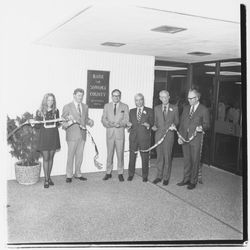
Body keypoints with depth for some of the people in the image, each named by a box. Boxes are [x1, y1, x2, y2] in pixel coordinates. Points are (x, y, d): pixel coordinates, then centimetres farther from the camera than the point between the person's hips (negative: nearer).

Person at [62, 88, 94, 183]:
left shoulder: (85, 107, 13)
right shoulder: (67, 107, -1)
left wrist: (89, 121, -4)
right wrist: (67, 123, -25)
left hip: (82, 135, 5)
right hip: (72, 135, -4)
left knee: (80, 155, 11)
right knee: (71, 156, 1)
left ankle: (78, 174, 23)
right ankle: (69, 175, 12)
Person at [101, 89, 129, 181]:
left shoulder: (125, 106, 7)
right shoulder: (107, 106, 11)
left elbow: (126, 120, -1)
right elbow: (103, 119, 6)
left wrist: (119, 123, -20)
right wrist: (109, 123, -15)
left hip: (120, 133, -1)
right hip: (109, 133, 1)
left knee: (120, 154, 0)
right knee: (109, 154, 6)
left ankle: (120, 173, 11)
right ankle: (108, 173, 16)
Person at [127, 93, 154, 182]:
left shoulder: (149, 111, 5)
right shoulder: (132, 111, 14)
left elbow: (152, 123, 3)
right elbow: (130, 122, 14)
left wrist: (148, 125, -19)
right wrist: (129, 125, -9)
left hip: (144, 137, -2)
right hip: (133, 137, 3)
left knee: (145, 157, 2)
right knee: (132, 156, 6)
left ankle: (145, 176, 15)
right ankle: (131, 174, 19)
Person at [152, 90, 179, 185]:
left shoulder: (174, 108, 5)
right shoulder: (156, 108, 10)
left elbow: (177, 121, 10)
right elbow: (156, 121, 14)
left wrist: (173, 125, -11)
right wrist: (154, 126, -6)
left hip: (169, 135, -2)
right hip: (159, 134, 2)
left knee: (167, 156, 1)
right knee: (159, 156, 7)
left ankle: (166, 177, 13)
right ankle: (159, 176, 19)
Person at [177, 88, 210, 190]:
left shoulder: (204, 110, -4)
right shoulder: (186, 108, 13)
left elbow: (206, 124, -2)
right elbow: (182, 123, 13)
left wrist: (201, 127, -24)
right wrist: (180, 136, 6)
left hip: (196, 139, -5)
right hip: (184, 138, 5)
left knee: (195, 161, 3)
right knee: (186, 160, 13)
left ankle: (193, 181, 16)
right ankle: (186, 179, 25)